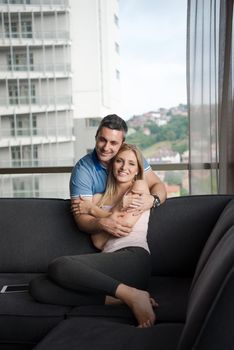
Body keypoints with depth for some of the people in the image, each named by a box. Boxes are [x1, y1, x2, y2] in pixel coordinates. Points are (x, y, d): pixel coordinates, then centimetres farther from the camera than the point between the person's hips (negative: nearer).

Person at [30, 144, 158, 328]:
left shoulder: (140, 185, 13)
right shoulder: (102, 197, 28)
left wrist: (94, 210, 10)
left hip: (134, 259, -6)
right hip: (110, 264, 6)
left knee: (59, 266, -28)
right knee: (37, 286, -18)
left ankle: (132, 295, -28)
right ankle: (117, 298, -27)